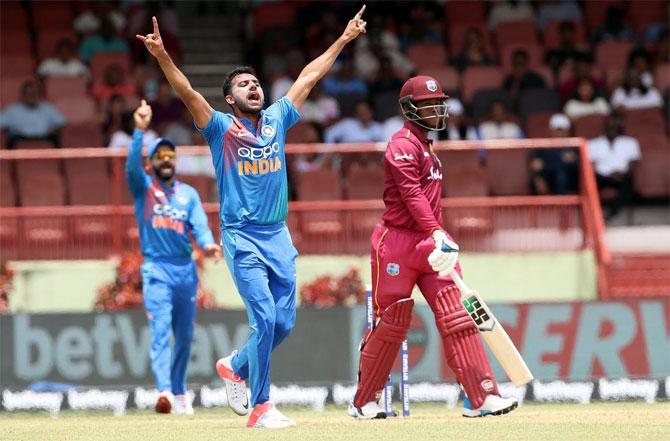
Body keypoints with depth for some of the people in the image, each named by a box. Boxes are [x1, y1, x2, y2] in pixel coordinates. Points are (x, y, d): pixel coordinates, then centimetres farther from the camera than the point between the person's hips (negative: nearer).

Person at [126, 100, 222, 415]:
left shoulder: (188, 194, 13)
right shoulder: (143, 187, 5)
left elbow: (199, 225, 0)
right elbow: (132, 164, -16)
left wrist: (207, 244, -22)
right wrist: (140, 131, -28)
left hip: (186, 270, 4)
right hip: (157, 270, -4)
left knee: (185, 335, 10)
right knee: (160, 332, -16)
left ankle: (179, 393, 22)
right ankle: (164, 392, -30)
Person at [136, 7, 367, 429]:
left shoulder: (277, 120, 11)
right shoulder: (222, 128, -2)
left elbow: (309, 77, 16)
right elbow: (188, 92, -16)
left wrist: (344, 39, 20)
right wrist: (163, 57, -31)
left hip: (279, 236, 5)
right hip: (242, 238, -5)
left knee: (285, 322, 5)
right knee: (265, 318, -13)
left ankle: (235, 367, 31)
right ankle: (260, 407, -6)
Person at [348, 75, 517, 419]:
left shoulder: (425, 146, 19)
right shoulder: (403, 145, -10)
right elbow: (411, 194, -23)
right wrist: (437, 233, -33)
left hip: (429, 240, 8)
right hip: (398, 240, -8)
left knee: (455, 316, -5)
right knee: (392, 322, 0)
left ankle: (482, 397, -12)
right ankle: (364, 402, 15)